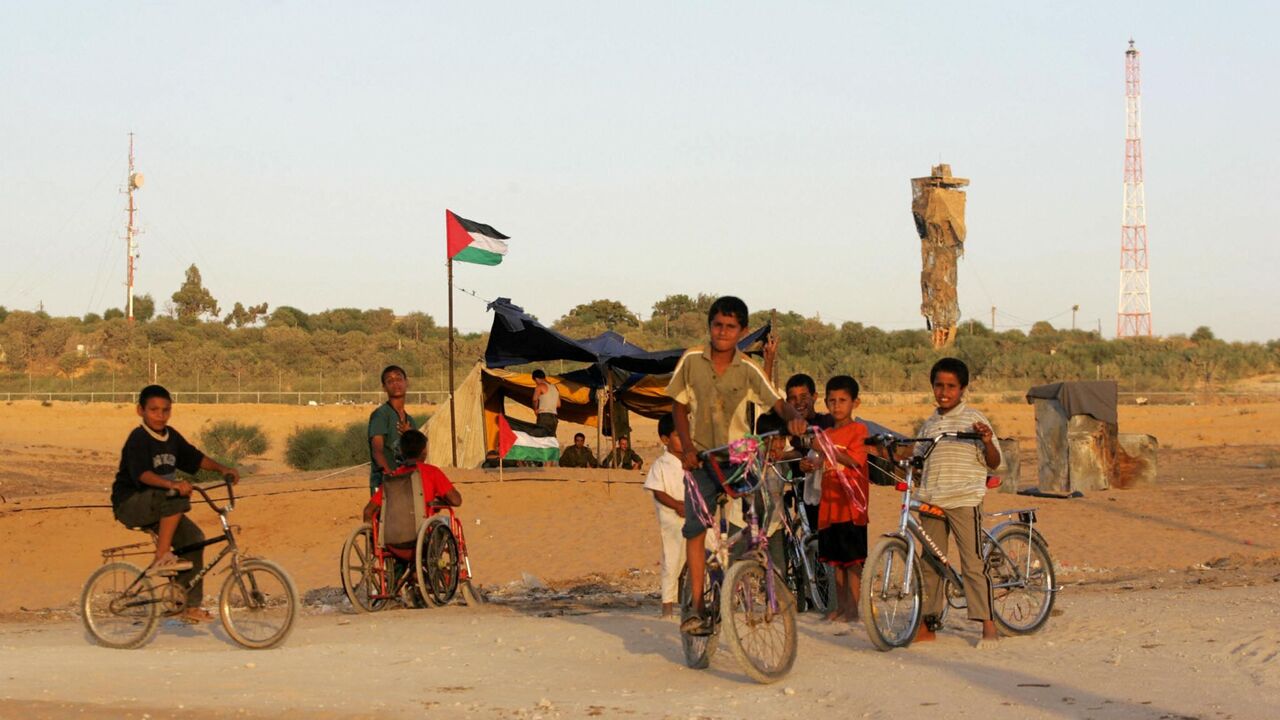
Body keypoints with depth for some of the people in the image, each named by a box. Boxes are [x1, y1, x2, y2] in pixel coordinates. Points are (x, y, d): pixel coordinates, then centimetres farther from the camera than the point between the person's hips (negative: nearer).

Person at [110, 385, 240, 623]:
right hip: (129, 503, -8)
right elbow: (141, 474, -33)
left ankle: (190, 604, -1)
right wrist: (172, 484, -48)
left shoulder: (171, 437, 6)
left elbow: (195, 458, 15)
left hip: (158, 507, 8)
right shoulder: (138, 439, -18)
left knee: (193, 537, -8)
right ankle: (161, 558, -28)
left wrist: (222, 468, 0)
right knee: (176, 497, -33)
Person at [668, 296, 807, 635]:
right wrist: (687, 447, -6)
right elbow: (679, 406, 6)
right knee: (696, 528, -9)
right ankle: (697, 606, -5)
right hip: (701, 457, 0)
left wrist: (793, 417, -31)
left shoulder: (748, 370, -4)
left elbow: (778, 402, -8)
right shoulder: (691, 361, -2)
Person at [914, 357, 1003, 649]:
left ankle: (987, 625, -4)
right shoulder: (929, 424, 16)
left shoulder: (973, 419, 0)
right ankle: (928, 624, 15)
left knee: (972, 562, -8)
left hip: (964, 500, -6)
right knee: (929, 563, 8)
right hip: (930, 501, 6)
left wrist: (988, 441, -22)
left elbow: (993, 463, -4)